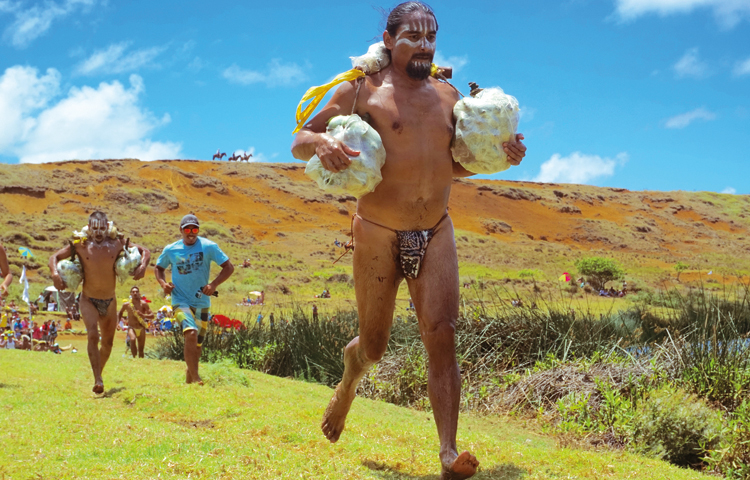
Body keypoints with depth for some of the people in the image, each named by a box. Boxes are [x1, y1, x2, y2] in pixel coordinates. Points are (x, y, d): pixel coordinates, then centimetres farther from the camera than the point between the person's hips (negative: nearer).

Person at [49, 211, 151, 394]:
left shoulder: (117, 243, -5)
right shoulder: (80, 246, -8)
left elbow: (145, 251, 3)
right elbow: (55, 257, -1)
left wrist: (143, 266, -18)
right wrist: (55, 274, -20)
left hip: (109, 301, 3)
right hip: (88, 300, -3)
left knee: (108, 342, 13)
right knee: (93, 336, -23)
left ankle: (98, 373, 35)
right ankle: (97, 380, -24)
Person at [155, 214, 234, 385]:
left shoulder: (208, 247, -6)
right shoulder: (170, 250, -1)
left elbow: (229, 267, -4)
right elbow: (159, 268, 16)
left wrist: (214, 284, -18)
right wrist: (163, 283, -5)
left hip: (201, 302, 2)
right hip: (180, 301, -2)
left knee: (197, 344, 12)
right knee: (191, 334, -27)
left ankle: (189, 379, 35)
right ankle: (195, 378, -23)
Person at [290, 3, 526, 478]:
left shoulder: (448, 96, 11)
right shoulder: (362, 91, -2)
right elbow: (298, 143, 1)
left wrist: (498, 157, 4)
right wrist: (320, 141, -23)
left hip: (436, 234, 3)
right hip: (379, 235, -3)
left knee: (442, 337, -10)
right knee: (373, 345, 9)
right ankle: (347, 386, 44)